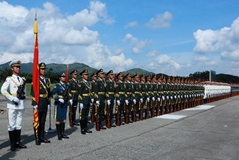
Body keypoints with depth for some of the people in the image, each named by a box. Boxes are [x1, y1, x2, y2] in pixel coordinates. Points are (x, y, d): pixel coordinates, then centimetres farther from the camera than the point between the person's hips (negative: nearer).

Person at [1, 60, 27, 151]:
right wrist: (13, 98, -17)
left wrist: (23, 96, 3)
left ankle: (18, 142, 18)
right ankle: (12, 144, 6)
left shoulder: (22, 79, 14)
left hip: (21, 104, 5)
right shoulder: (9, 79, -1)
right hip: (12, 105, -5)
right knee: (12, 125, 0)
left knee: (18, 124, 10)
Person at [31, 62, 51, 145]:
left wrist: (49, 103, 11)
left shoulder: (47, 80, 13)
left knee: (43, 122, 12)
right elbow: (33, 93, -11)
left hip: (45, 105, 6)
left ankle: (42, 137, 20)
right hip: (38, 104, -6)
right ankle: (37, 138, 9)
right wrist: (34, 104, -16)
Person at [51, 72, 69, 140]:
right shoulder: (57, 85, -6)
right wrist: (59, 99, -22)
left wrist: (68, 101, 14)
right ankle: (59, 135, 5)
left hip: (65, 104, 6)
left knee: (63, 119, 11)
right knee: (58, 119, 0)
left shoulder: (66, 85, 12)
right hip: (59, 104, -6)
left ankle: (62, 133, 18)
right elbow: (53, 93, -15)